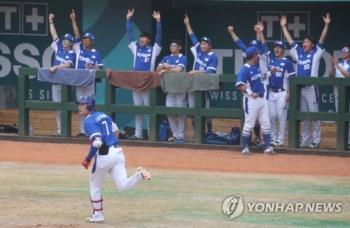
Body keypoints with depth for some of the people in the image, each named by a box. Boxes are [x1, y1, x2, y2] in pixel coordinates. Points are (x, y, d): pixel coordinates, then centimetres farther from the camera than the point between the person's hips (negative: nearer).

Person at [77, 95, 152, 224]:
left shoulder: (89, 121, -10)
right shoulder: (103, 116, 16)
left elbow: (97, 143, -21)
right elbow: (116, 131, 26)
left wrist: (88, 159, -12)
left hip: (104, 155, -7)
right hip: (118, 152, 7)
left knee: (95, 184, 15)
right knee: (123, 186, -1)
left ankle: (97, 216, 20)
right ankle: (140, 175, -26)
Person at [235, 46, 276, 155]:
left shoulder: (257, 66, 9)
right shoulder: (245, 69, -16)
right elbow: (239, 85, -23)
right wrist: (251, 93, -28)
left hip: (262, 98, 8)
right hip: (251, 100, -8)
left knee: (266, 123, 6)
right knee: (249, 124, -1)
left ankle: (268, 147, 10)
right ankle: (245, 147, 8)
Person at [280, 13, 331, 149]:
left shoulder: (316, 54, 1)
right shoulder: (298, 53, 14)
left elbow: (322, 40, -8)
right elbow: (289, 40, 18)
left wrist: (326, 25, -17)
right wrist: (284, 26, 18)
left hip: (311, 88, -6)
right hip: (299, 88, 6)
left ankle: (316, 141, -3)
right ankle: (305, 140, 16)